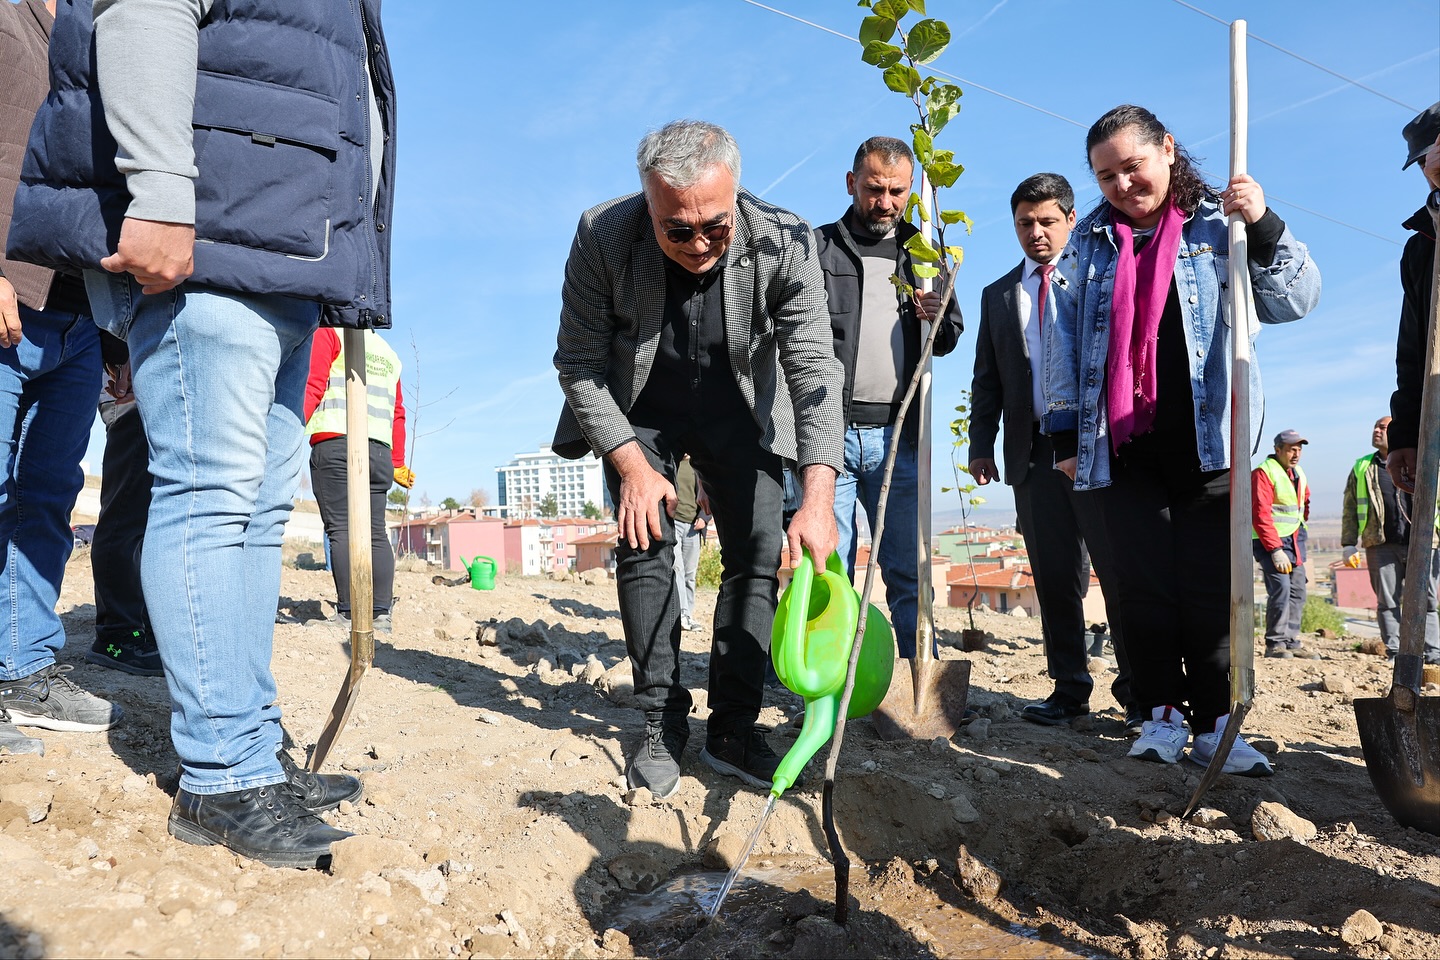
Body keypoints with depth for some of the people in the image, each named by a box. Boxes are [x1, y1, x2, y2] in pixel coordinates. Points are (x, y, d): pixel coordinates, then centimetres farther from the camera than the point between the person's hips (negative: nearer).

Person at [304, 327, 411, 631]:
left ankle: (348, 613, -14)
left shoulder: (328, 332, 8)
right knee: (375, 531, 2)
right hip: (380, 450, 5)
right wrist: (397, 464, 23)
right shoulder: (387, 352, 25)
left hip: (336, 443, -5)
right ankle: (381, 613, -3)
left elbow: (313, 386, -7)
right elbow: (398, 413, 22)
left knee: (341, 528, -8)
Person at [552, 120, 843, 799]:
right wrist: (632, 464, -24)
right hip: (637, 411, 0)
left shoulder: (784, 244, -27)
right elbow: (578, 362, -17)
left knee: (758, 555, -7)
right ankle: (662, 725, 3)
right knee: (644, 546, -10)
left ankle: (733, 730, 5)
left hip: (738, 410, 1)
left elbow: (814, 369, -30)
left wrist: (818, 498, -41)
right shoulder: (602, 237, -26)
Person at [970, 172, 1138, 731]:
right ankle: (1069, 688, 14)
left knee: (1120, 570, -3)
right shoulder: (999, 295, 19)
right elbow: (987, 378, 17)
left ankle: (1139, 692, 8)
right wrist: (981, 444, 5)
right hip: (1034, 450, 4)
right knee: (1055, 577, 6)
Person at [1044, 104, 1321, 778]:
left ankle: (1215, 726, 8)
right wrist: (1064, 432, 7)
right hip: (1121, 443, 2)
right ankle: (1163, 716, 11)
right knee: (1144, 583, 1)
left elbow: (1295, 300, 2)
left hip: (1206, 439, -1)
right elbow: (1063, 340, 11)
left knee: (1210, 585, -1)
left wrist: (1263, 226, -13)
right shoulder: (1088, 242, 12)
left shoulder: (1218, 225, 6)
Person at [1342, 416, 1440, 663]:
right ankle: (1395, 654, 7)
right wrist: (1349, 544, 4)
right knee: (1387, 601, 1)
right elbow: (1349, 509, 12)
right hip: (1382, 546, 1)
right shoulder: (1362, 469, 14)